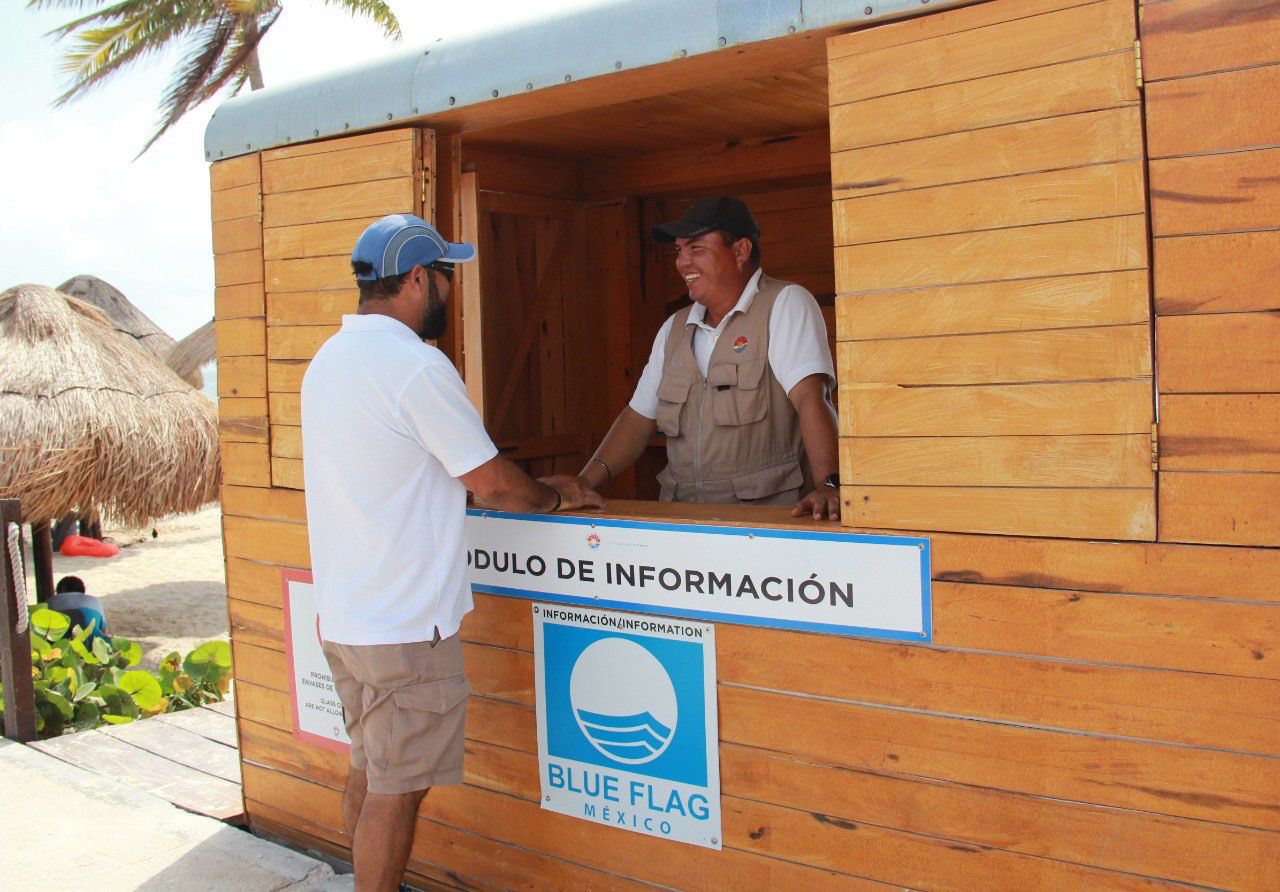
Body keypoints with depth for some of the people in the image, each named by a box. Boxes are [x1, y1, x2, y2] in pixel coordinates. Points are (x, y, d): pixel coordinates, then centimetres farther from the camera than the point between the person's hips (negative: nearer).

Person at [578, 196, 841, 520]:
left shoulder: (785, 305, -3)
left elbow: (809, 397, -16)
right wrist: (585, 482, 2)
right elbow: (639, 417, 17)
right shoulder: (674, 329, 17)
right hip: (685, 516, 5)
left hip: (770, 510, -5)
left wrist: (828, 485, -30)